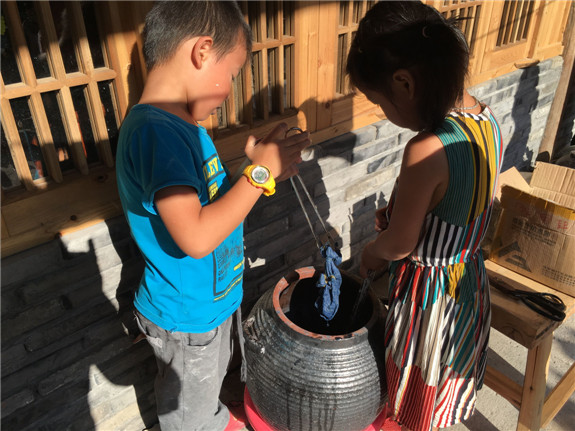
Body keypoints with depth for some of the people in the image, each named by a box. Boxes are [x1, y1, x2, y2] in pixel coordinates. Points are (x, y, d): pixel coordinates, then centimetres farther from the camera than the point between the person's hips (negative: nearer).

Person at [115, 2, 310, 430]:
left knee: (211, 380, 37)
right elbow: (196, 237, -39)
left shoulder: (180, 121, 0)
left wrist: (265, 170, 4)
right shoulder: (155, 131, -32)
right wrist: (262, 173, -31)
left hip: (214, 296, 9)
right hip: (188, 317, -9)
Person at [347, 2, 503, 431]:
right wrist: (399, 212, 3)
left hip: (428, 295, -7)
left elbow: (400, 243, -22)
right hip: (471, 284, 8)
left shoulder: (425, 150, -33)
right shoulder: (489, 121, -8)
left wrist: (371, 251, 0)